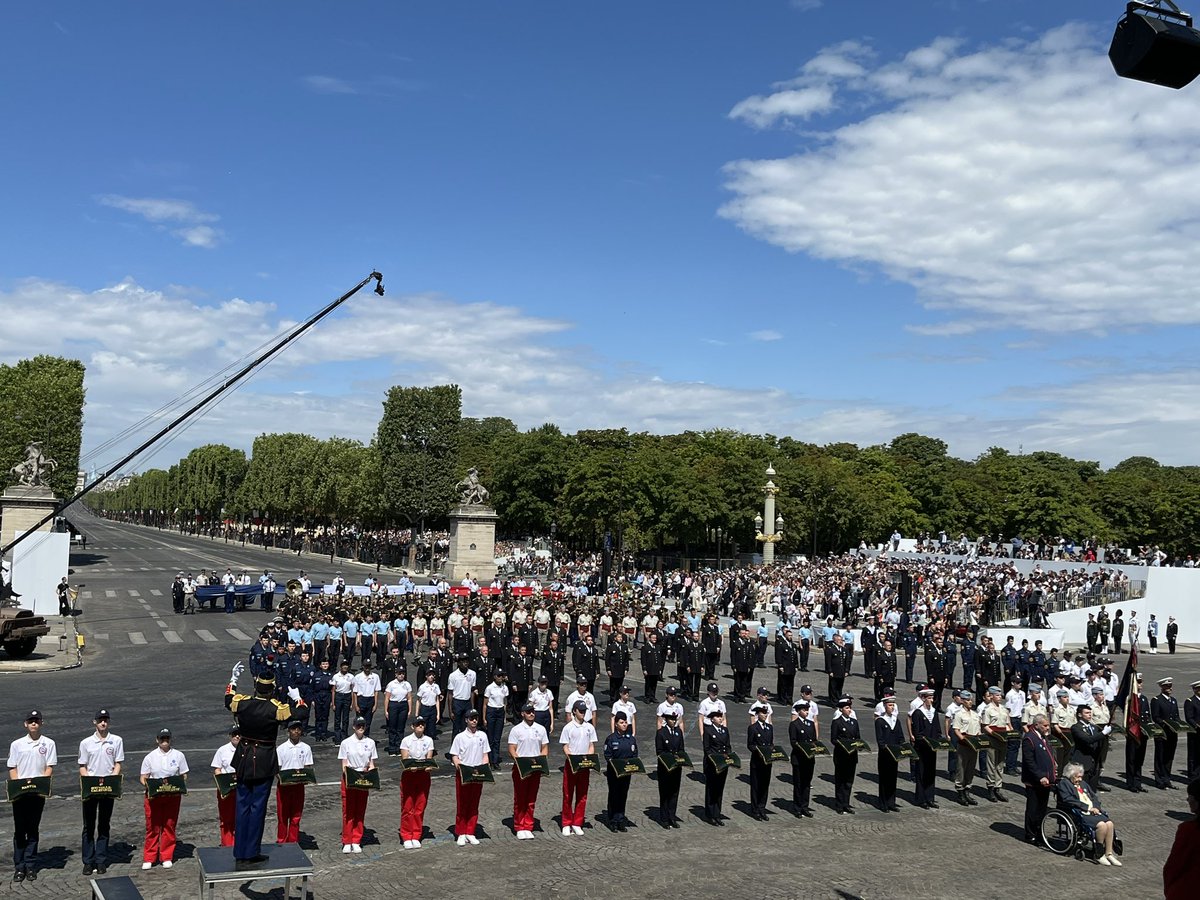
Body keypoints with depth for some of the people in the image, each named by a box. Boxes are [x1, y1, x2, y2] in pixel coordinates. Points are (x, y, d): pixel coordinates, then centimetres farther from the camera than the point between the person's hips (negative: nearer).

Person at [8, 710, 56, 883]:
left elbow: (49, 768, 0)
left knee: (33, 830, 6)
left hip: (38, 792, 0)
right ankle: (19, 867, 8)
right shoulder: (16, 744, 6)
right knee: (19, 830, 3)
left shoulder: (49, 744, 3)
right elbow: (12, 768, 4)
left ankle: (30, 866, 11)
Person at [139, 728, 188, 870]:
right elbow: (143, 778, 4)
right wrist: (147, 784, -16)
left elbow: (184, 776, 7)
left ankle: (167, 857, 14)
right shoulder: (150, 757, 4)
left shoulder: (178, 756, 5)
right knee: (152, 827, 0)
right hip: (153, 795, 0)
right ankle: (149, 858, 11)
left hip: (173, 795, 1)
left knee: (169, 826, 4)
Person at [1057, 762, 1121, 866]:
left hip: (1093, 811, 7)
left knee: (1109, 823, -18)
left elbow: (1094, 797, 20)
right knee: (1101, 825, -27)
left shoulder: (1083, 783, 24)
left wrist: (1095, 807, -3)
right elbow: (1068, 800, -13)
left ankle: (1109, 853, -10)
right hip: (1079, 813, -7)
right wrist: (1087, 807, -13)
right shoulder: (1064, 783, 0)